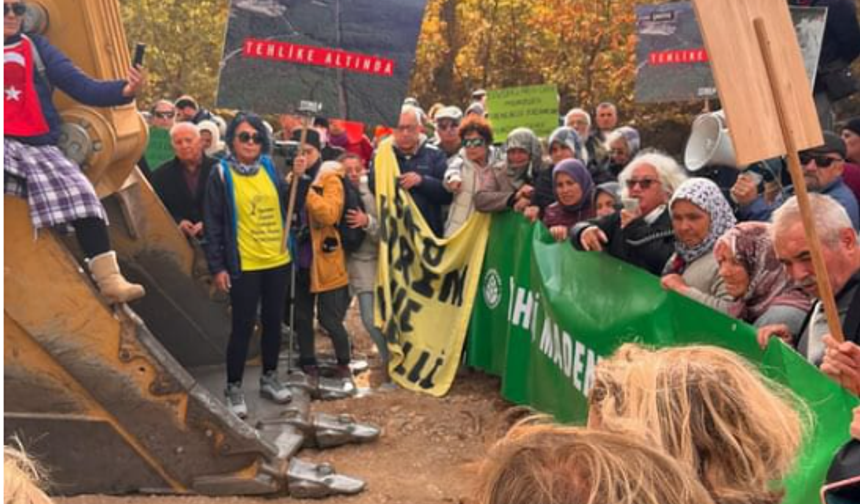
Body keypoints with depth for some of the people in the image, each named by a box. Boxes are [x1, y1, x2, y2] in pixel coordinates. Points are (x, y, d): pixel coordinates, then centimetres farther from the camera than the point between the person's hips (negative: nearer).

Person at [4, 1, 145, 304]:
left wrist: (125, 90, -15)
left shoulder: (37, 49, 13)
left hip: (39, 146, 1)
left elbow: (83, 88, 2)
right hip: (7, 144, -1)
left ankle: (110, 280, -24)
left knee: (79, 193, -21)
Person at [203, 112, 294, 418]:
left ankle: (269, 378, 31)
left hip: (278, 261, 5)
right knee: (243, 327, 0)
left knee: (273, 322, 15)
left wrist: (297, 180, -5)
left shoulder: (269, 168, 6)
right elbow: (213, 224, -8)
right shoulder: (221, 175, -7)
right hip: (244, 266, -5)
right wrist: (217, 267, -11)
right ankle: (234, 388, 15)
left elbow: (287, 207, 10)